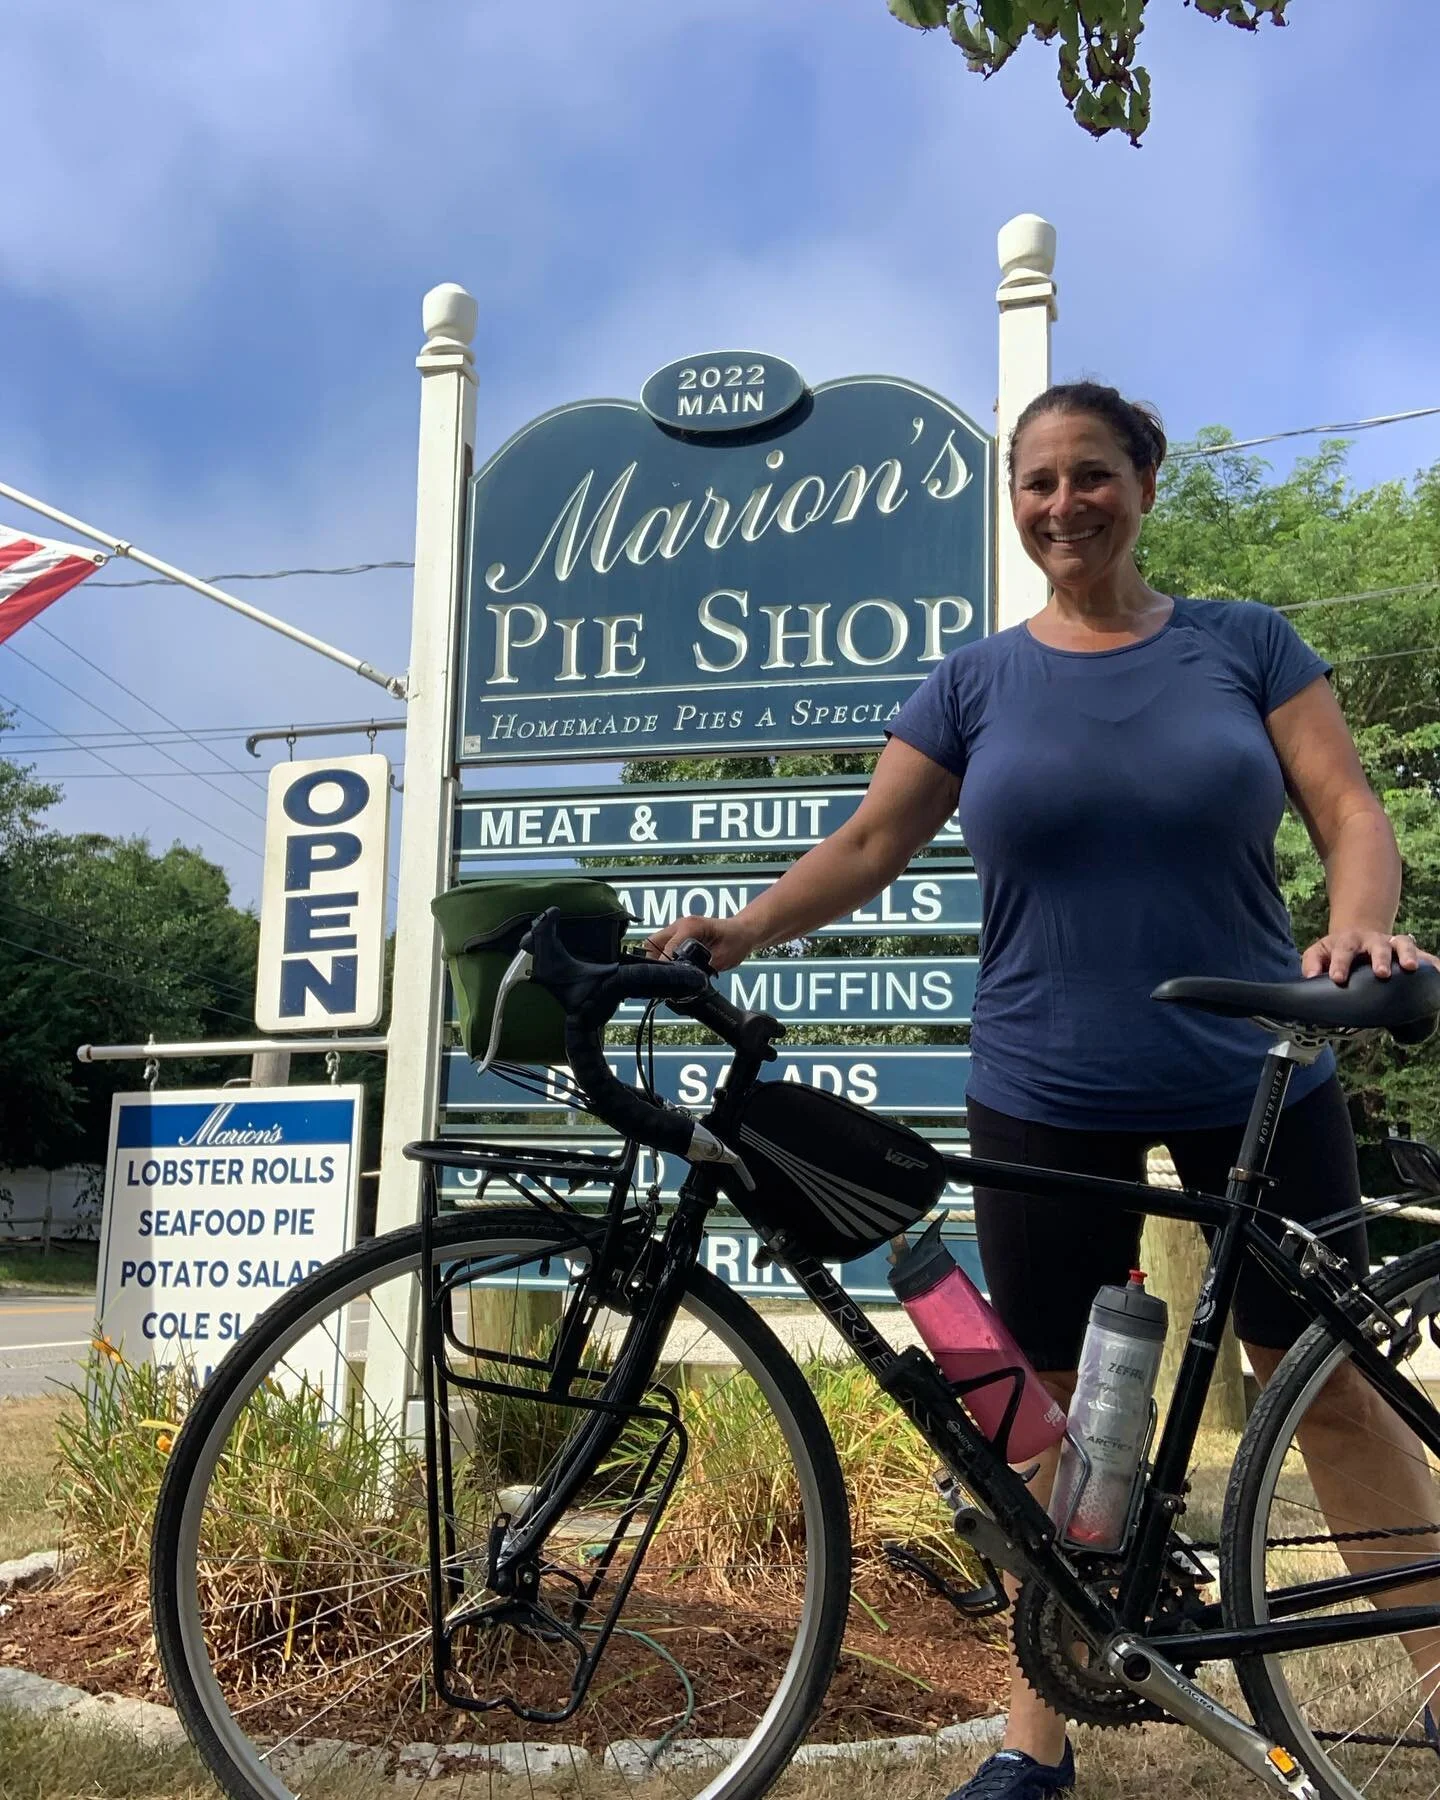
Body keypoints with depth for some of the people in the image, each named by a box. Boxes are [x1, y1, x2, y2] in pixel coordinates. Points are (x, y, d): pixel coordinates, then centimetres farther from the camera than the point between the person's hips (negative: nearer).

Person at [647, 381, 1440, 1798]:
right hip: (1046, 1102, 1)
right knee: (1070, 1407, 9)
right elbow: (867, 844, 2)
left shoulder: (1243, 644, 3)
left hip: (1256, 1086, 0)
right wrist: (740, 932, -13)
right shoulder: (976, 683, 4)